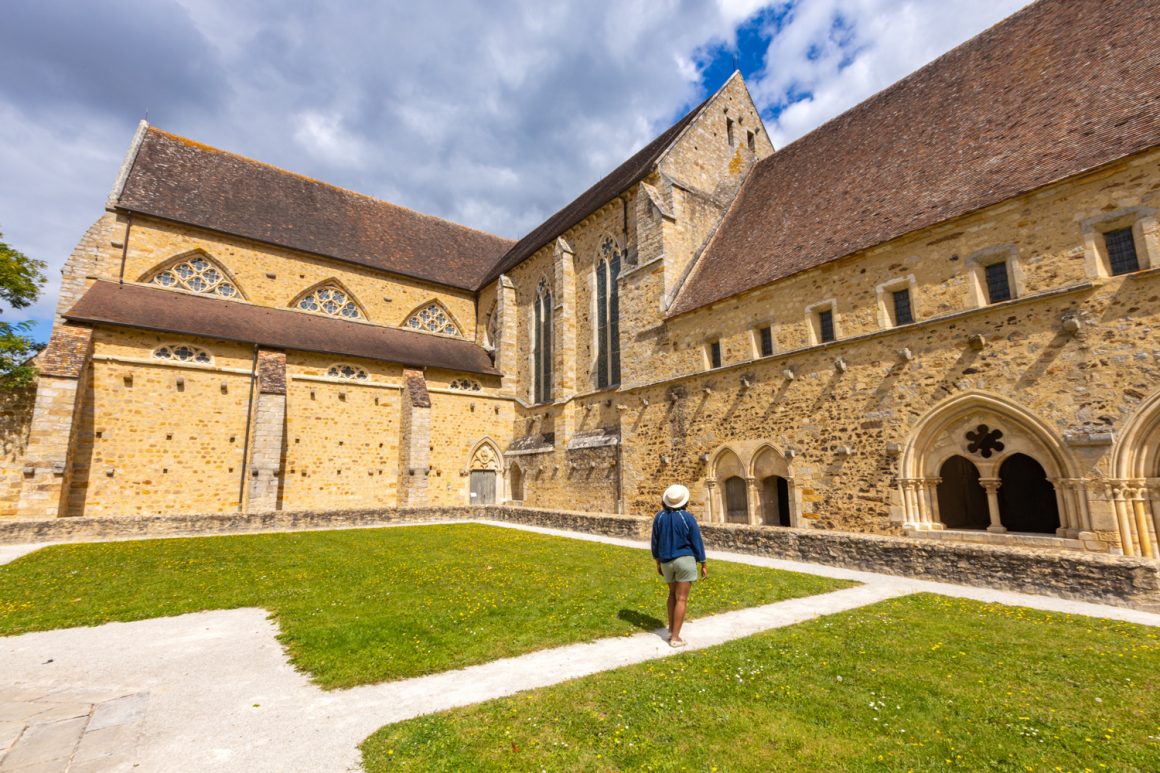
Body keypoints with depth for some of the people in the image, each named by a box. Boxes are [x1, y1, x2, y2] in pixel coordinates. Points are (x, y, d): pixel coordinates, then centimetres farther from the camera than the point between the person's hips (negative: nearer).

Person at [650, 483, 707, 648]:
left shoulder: (659, 517, -1)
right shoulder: (688, 517, -12)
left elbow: (655, 542, 5)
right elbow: (697, 542, -8)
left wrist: (658, 562, 16)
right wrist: (703, 564, 2)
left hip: (667, 561, 4)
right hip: (685, 560, -4)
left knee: (673, 594, 22)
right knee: (681, 598, 0)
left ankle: (671, 630, 21)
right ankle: (675, 637, 1)